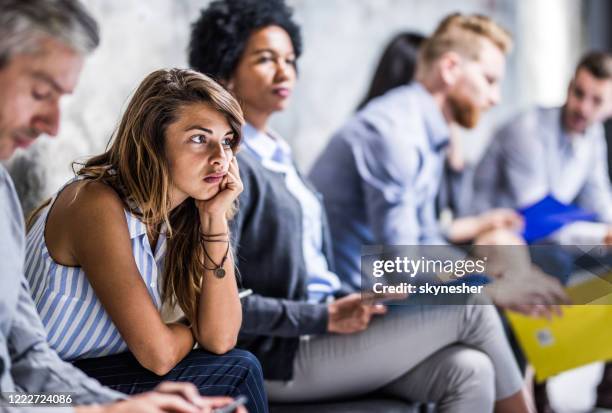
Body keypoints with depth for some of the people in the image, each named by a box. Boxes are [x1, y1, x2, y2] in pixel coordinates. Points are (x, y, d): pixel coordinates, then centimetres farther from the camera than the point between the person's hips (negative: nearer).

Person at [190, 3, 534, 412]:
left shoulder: (278, 154, 16)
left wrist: (349, 302, 3)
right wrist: (326, 317, -18)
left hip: (320, 332, 8)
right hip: (283, 355, -8)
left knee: (467, 370, -13)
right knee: (470, 307, -10)